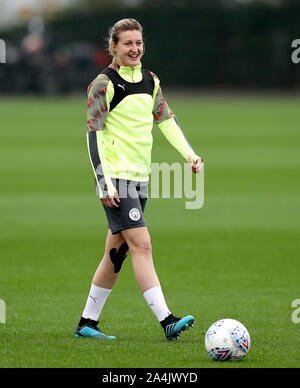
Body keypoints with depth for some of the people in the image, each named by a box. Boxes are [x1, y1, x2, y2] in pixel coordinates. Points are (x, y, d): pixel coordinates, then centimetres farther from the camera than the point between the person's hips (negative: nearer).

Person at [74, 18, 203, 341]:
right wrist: (104, 184, -16)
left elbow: (166, 120, 20)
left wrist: (189, 153, 5)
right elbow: (94, 135, -11)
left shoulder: (150, 81, 12)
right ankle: (166, 321, -22)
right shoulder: (104, 84, -8)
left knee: (116, 253, 10)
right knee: (142, 245, -15)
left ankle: (87, 323, 19)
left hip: (140, 179, 8)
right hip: (116, 180, -8)